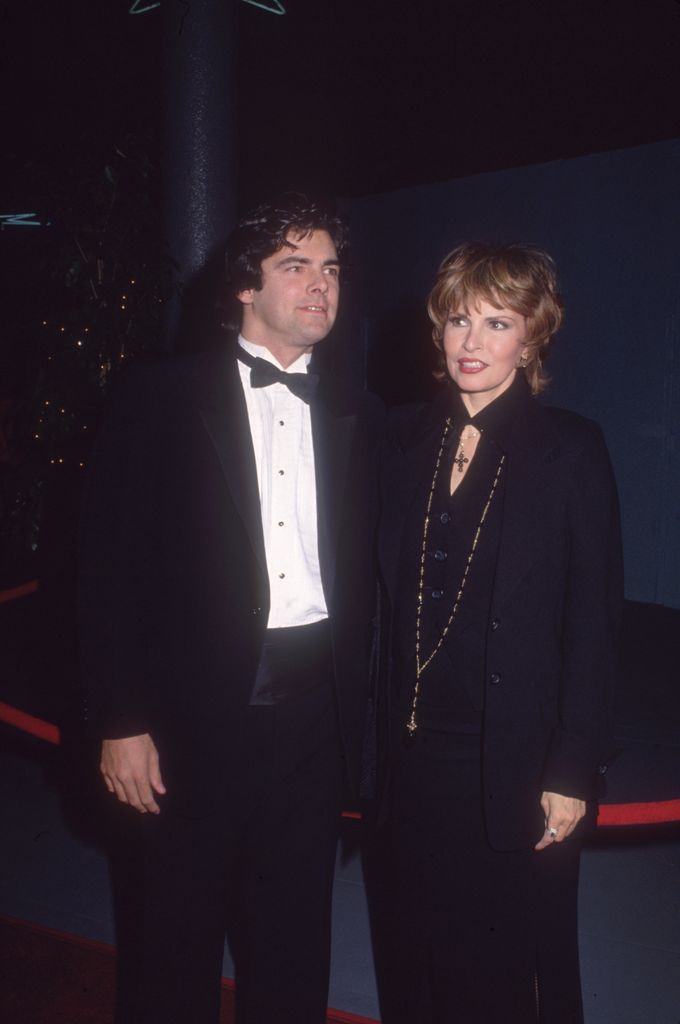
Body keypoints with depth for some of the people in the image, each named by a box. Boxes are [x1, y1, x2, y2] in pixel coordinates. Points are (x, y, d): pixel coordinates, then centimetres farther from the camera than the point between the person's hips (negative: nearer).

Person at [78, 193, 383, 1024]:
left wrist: (358, 704, 5)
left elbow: (364, 570, 10)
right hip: (201, 712, -3)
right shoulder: (162, 398, -2)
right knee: (179, 937, 12)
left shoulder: (356, 417, 9)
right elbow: (113, 568, -5)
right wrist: (120, 721, -8)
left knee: (293, 947, 16)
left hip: (315, 712, 3)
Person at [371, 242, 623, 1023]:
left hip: (512, 771, -4)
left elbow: (594, 626, -8)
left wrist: (571, 776, -11)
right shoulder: (410, 439, 5)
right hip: (413, 757, 4)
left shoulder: (571, 450, -7)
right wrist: (381, 737, 3)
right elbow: (392, 596, 7)